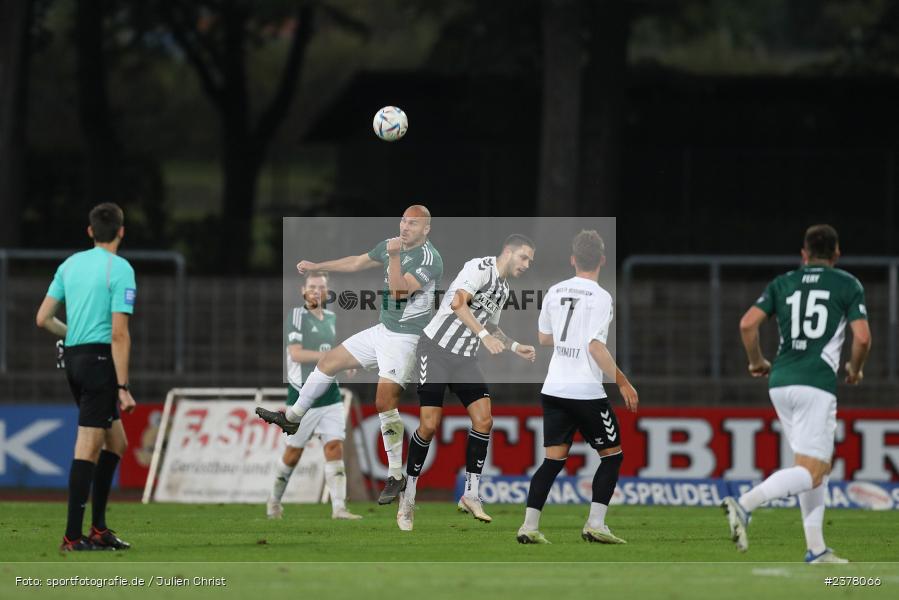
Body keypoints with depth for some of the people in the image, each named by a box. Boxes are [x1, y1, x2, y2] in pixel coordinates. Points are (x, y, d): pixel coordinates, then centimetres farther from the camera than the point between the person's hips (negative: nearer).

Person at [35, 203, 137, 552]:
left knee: (116, 442, 17)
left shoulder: (71, 264, 11)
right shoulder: (120, 270, -10)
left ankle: (98, 528, 17)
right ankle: (73, 537, -9)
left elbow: (44, 319, 11)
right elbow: (119, 334, -15)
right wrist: (123, 387, -14)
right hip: (100, 359, -8)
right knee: (88, 448, -7)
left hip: (73, 357, 8)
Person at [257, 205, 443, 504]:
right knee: (329, 362, 16)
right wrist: (316, 267, 26)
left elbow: (399, 292, -29)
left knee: (385, 402, -18)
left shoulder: (428, 258, -20)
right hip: (382, 331, 9)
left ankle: (396, 477, -10)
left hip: (405, 338, -9)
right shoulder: (392, 245, 5)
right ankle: (292, 418, 37)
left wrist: (394, 256, -36)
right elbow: (357, 263, 21)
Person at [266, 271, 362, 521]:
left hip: (330, 395, 5)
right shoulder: (296, 315, -8)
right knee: (293, 452, 5)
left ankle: (339, 508, -13)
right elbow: (296, 353, -19)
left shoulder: (331, 318, 12)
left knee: (335, 448, -8)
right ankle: (275, 500, 26)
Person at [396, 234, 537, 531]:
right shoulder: (481, 268, -12)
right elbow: (458, 303, -27)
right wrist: (484, 334, -32)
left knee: (484, 420, -7)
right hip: (437, 348, -8)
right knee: (430, 425, -10)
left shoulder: (503, 289, 16)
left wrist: (515, 347, 21)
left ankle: (471, 495, 0)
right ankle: (408, 498, 3)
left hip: (465, 358, 8)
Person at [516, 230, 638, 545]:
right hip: (586, 391, -6)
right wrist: (623, 382, -13)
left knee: (554, 460, 7)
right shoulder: (600, 297, -10)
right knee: (612, 455, 8)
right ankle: (595, 524, -1)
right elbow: (595, 346, -17)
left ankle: (529, 526, -4)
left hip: (553, 388, 6)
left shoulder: (555, 291, 8)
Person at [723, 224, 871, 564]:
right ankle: (744, 505, -29)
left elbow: (748, 323, 2)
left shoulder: (783, 284, 13)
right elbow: (862, 337, -5)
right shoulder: (848, 285, 4)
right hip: (816, 384, -6)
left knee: (820, 465, 16)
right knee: (810, 473, -8)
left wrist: (757, 362, 18)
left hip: (780, 383, 6)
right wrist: (855, 369, 15)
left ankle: (816, 550, 12)